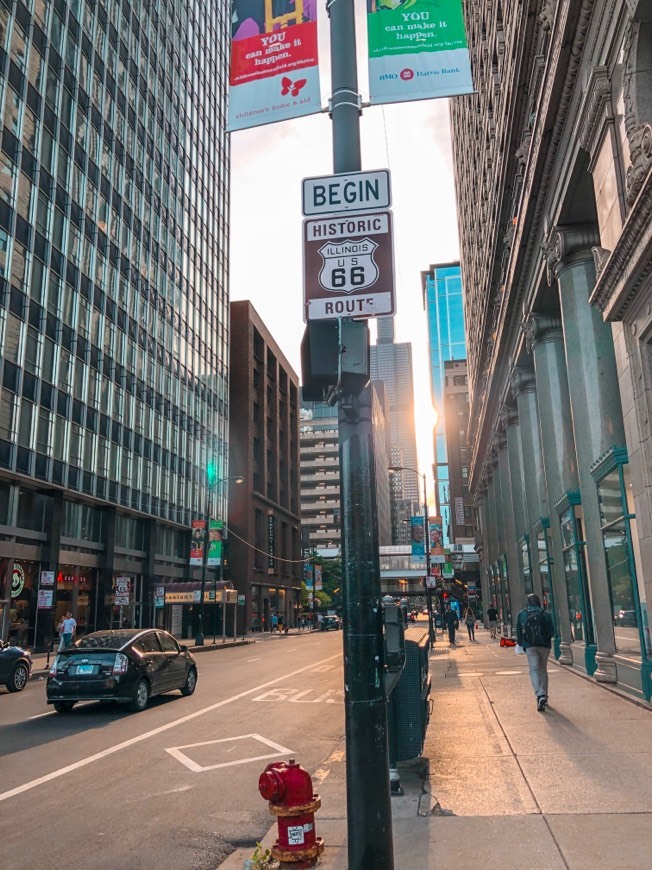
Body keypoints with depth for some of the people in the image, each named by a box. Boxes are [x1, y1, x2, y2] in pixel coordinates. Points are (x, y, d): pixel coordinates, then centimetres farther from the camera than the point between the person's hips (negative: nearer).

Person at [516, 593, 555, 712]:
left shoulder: (522, 614, 4)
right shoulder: (545, 614, 2)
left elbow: (518, 631, 6)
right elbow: (552, 631, 0)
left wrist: (520, 643, 17)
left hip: (530, 646, -1)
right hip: (544, 645, 2)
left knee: (534, 670, -4)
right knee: (543, 670, 17)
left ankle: (540, 695, -24)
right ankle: (544, 695, 22)